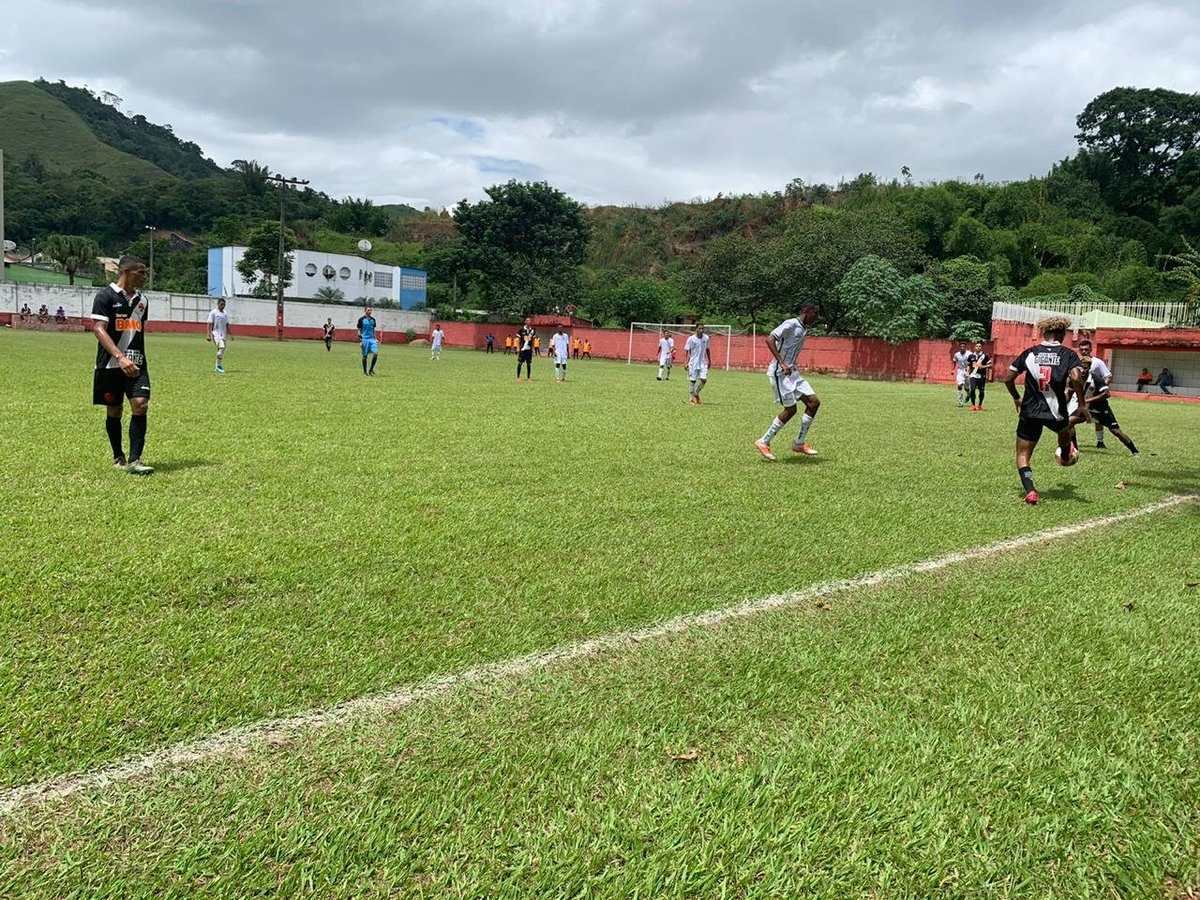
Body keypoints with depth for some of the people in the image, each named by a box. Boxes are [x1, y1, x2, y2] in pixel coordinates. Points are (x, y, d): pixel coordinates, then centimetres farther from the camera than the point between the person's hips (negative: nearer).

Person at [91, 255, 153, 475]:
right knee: (114, 411, 7)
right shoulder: (106, 296, -6)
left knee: (140, 405, -11)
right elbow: (99, 329, -15)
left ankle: (134, 461, -10)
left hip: (136, 364, 4)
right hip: (111, 365, -4)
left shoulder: (141, 300, 13)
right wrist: (120, 357, -27)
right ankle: (118, 457, 24)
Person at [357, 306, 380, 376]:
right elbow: (359, 330, -2)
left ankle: (371, 370, 0)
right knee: (365, 356, 1)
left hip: (372, 339, 4)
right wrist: (360, 340, -9)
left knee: (376, 353, -12)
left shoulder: (373, 319, 11)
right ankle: (365, 372, 12)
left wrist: (376, 339, 11)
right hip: (365, 339, -4)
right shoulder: (361, 319, -3)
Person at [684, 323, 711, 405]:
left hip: (703, 363, 3)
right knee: (692, 380, 0)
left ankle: (696, 393, 18)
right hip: (693, 363, -3)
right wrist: (686, 363, -11)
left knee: (704, 379, -7)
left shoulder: (706, 338, 3)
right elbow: (687, 351, -5)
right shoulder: (691, 339, -8)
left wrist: (709, 360, 18)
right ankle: (691, 398, 12)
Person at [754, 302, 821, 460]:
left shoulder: (804, 329, 15)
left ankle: (799, 443, 8)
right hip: (779, 372, -9)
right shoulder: (790, 324, -13)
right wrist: (781, 363, -28)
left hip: (791, 372, 9)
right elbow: (769, 339, -24)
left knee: (814, 402, 0)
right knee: (790, 409, -8)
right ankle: (763, 443, 5)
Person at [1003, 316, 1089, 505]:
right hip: (1056, 414, 1)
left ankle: (1029, 491, -14)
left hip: (1029, 412, 0)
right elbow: (1076, 378, -20)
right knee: (1066, 430, 37)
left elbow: (1008, 379, 2)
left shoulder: (1029, 352, 3)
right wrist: (1082, 405, -10)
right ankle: (1066, 457, 64)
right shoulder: (1068, 354, -3)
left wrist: (1017, 399, 19)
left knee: (1023, 456, 6)